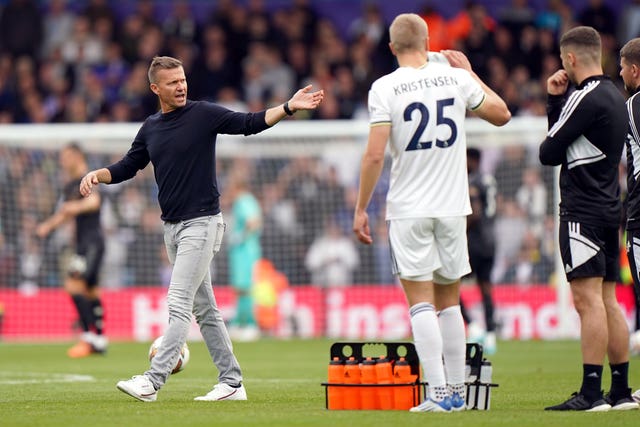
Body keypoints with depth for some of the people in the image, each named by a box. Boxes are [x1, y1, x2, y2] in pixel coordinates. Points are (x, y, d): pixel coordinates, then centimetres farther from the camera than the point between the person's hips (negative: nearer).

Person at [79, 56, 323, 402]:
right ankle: (231, 383, 14)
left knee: (179, 305, -12)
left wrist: (288, 107, -26)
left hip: (201, 223, -7)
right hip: (172, 227, 7)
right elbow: (128, 167, 18)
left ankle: (152, 381, -18)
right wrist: (97, 174, 0)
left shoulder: (203, 114, -6)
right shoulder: (151, 128, 11)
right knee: (204, 309, 9)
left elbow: (250, 123, -12)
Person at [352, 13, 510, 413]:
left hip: (409, 209, -3)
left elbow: (375, 155, -12)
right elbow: (501, 114, 17)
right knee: (449, 300, 13)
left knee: (421, 301, -3)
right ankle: (457, 391, 15)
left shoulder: (385, 88, -7)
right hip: (452, 207, 3)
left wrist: (360, 208, -3)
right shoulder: (456, 78, 2)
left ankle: (438, 393, -11)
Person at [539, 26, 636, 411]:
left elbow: (549, 151, -11)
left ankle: (591, 393, -15)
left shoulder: (586, 98, -13)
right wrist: (555, 99, 12)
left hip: (583, 211, -10)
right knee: (608, 300, 10)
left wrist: (547, 147, 10)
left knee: (587, 299, -12)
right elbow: (563, 131, 22)